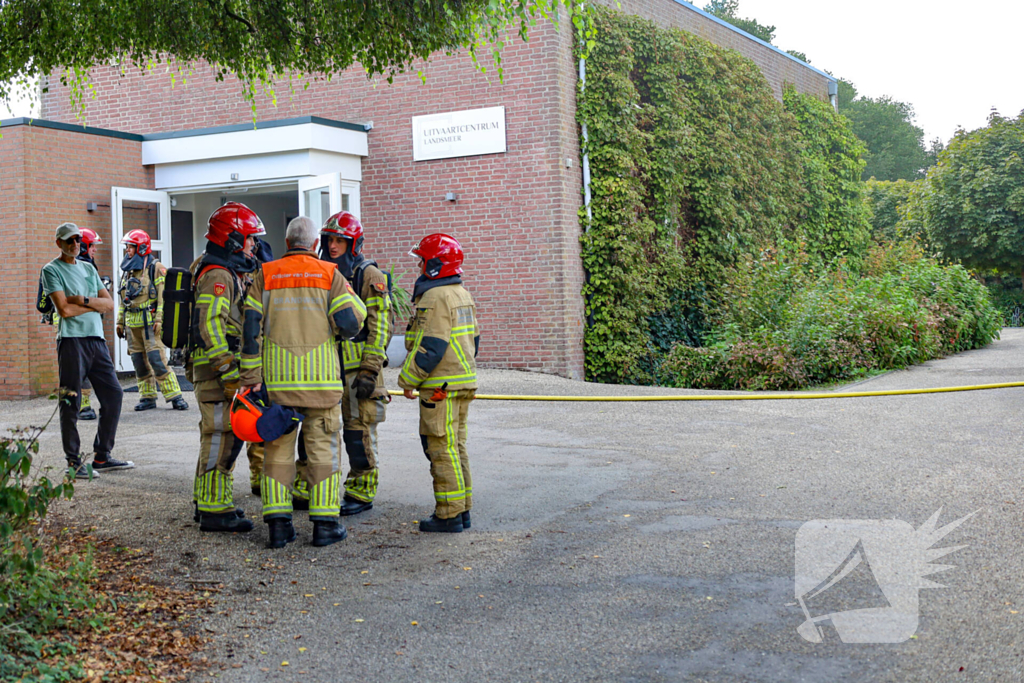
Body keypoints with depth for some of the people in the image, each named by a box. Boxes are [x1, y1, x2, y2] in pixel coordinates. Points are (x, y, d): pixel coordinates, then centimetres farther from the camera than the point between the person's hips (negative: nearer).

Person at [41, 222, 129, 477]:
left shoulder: (89, 269, 18)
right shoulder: (52, 270, -1)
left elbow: (109, 304, 9)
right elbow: (64, 309, -13)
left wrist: (85, 300, -8)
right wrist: (96, 304, -2)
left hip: (97, 339, 7)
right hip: (72, 340, -6)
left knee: (113, 394, 6)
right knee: (71, 402, -4)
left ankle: (102, 456, 16)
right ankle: (74, 462, 4)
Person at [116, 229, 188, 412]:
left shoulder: (155, 268, -5)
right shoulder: (128, 271, 18)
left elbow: (163, 295, -11)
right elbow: (123, 299, 23)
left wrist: (159, 319, -19)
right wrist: (120, 322, 19)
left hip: (150, 322, -7)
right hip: (132, 323, 7)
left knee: (157, 359, -13)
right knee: (139, 362, 6)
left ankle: (174, 396, -10)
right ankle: (147, 398, 13)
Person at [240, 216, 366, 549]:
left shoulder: (265, 275, 7)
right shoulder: (330, 275, 2)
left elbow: (251, 327, 1)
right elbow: (350, 322, -7)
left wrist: (252, 375, 3)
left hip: (277, 377, 2)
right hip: (321, 376, -2)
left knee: (278, 447, 9)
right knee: (323, 447, 5)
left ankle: (278, 522, 6)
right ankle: (325, 523, 5)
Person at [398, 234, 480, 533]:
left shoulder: (435, 298, -15)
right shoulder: (462, 295, 16)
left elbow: (429, 347, -20)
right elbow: (473, 340, 21)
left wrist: (408, 379, -11)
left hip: (441, 387, -10)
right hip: (463, 382, 10)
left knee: (442, 450, -5)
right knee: (456, 447, 14)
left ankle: (449, 514, -1)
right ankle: (462, 509, 18)